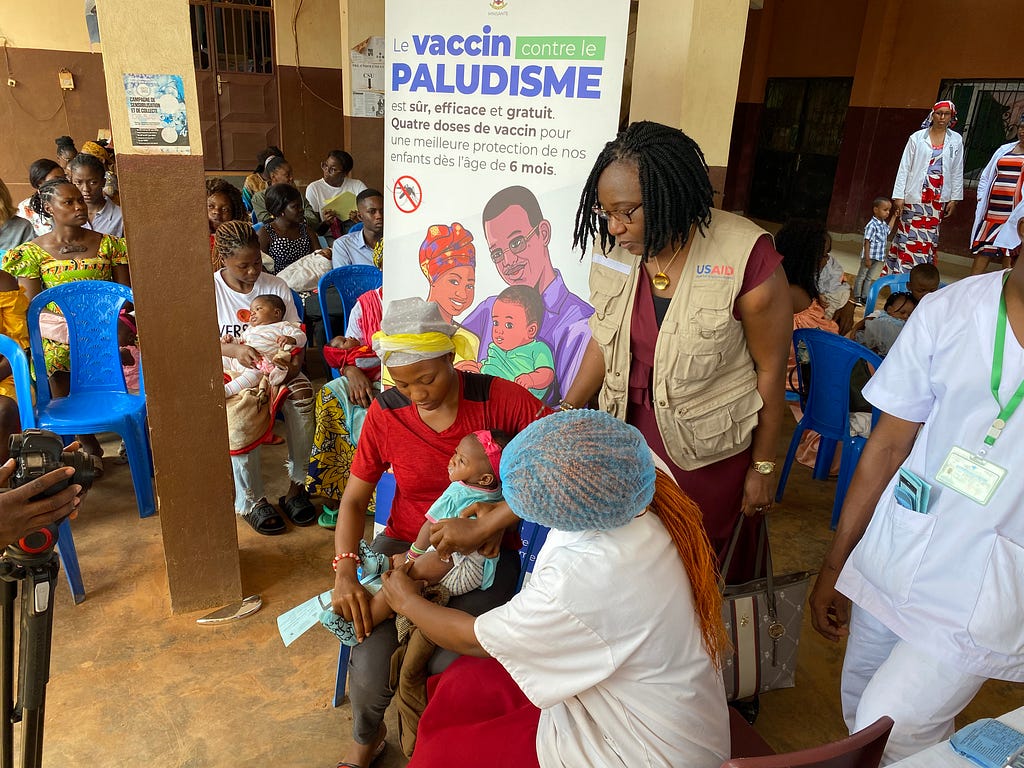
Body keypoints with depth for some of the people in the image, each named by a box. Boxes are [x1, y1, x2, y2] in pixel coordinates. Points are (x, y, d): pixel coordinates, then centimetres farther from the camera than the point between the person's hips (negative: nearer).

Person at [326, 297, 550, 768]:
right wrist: (345, 571, -15)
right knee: (369, 670, -17)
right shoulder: (385, 412, -5)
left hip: (482, 552, -2)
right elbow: (354, 500, 3)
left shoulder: (497, 398, -15)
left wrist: (484, 527, -31)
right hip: (404, 542, 2)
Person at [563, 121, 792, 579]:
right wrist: (564, 413, -2)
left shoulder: (745, 258, -21)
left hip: (708, 453, -4)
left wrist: (763, 467, -4)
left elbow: (771, 368, -12)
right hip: (629, 433, 4)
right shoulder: (615, 251, -7)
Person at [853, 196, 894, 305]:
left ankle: (865, 297, 19)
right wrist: (867, 258, -22)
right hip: (870, 257, -8)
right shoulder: (872, 225, -19)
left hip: (879, 259, 8)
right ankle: (857, 297, 14)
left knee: (871, 278, 12)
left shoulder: (883, 224, 8)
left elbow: (888, 229, 32)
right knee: (862, 277, 6)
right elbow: (867, 242, -20)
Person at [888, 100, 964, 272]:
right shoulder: (917, 137, 2)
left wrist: (954, 199, 5)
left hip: (938, 198, 2)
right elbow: (904, 167, 0)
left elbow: (957, 172, 9)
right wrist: (899, 196, -6)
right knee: (910, 237, -4)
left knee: (928, 240, 3)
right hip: (915, 195, -2)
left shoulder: (956, 140, 8)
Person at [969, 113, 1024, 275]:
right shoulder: (1004, 149, 17)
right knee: (981, 252, 7)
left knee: (1009, 256, -1)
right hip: (993, 212, 4)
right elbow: (986, 176, 23)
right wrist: (982, 198, 11)